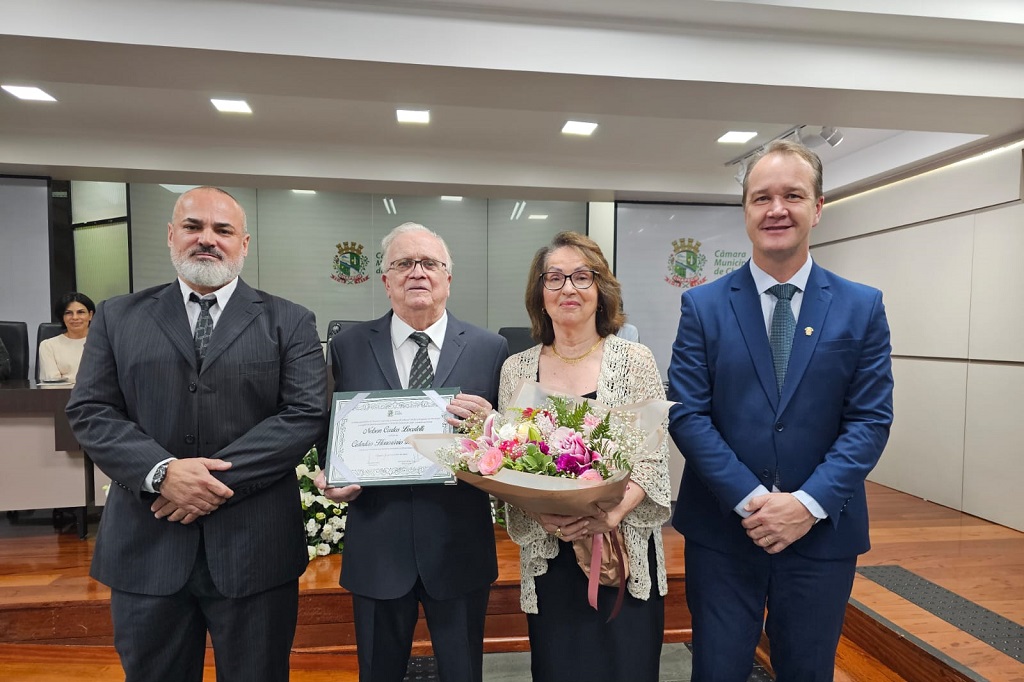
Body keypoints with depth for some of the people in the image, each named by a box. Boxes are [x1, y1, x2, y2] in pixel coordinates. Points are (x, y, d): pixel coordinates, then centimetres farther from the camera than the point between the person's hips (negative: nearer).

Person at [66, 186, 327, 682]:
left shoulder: (289, 322, 1)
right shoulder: (118, 317, 8)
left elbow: (306, 414, -8)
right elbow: (89, 411, 2)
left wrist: (224, 479, -15)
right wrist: (162, 472, -14)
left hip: (254, 546, -1)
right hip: (145, 546, 2)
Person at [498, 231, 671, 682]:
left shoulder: (635, 360, -2)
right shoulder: (516, 369, 3)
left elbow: (653, 458, -4)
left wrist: (613, 511, -20)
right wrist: (540, 513, -14)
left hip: (625, 550, -1)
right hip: (548, 555, 2)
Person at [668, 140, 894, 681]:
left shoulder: (862, 307, 1)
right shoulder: (703, 305, -3)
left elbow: (870, 419, -4)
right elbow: (686, 413, -8)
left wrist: (808, 503, -14)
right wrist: (751, 499, -16)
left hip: (823, 533, 2)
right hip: (721, 531, -1)